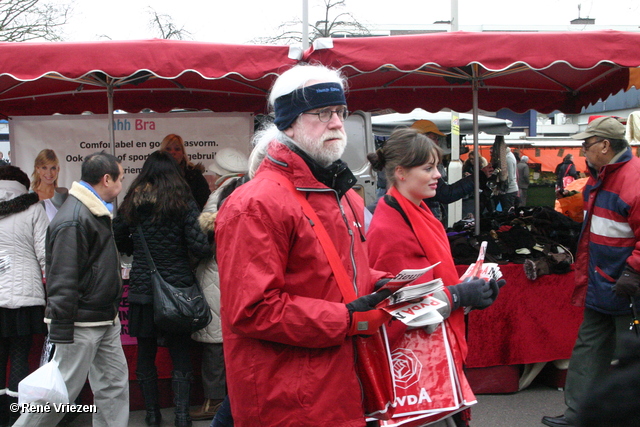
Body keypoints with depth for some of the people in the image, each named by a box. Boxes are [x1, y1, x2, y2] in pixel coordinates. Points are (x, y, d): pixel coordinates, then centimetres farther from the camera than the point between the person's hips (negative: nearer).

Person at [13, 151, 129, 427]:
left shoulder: (97, 213, 14)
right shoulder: (73, 219, -19)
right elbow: (62, 278, -23)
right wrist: (61, 332, -24)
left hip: (106, 321, 10)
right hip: (82, 324, -10)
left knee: (114, 384, 11)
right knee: (64, 389, -3)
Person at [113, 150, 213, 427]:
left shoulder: (131, 203, 1)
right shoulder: (183, 202, -7)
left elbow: (118, 241, 10)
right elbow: (198, 246, -14)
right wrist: (208, 252, 7)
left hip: (142, 289, 2)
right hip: (177, 288, -2)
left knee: (146, 355, 14)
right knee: (180, 356, 8)